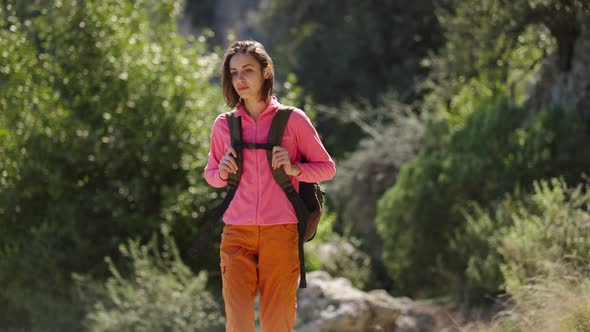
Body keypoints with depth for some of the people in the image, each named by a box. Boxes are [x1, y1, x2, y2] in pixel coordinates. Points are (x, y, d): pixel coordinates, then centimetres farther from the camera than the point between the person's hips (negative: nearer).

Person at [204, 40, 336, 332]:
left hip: (280, 233, -1)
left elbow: (327, 168, 9)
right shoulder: (224, 124, 9)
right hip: (237, 234, 1)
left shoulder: (293, 120, 3)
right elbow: (210, 175, 22)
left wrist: (294, 169, -10)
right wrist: (222, 173, -1)